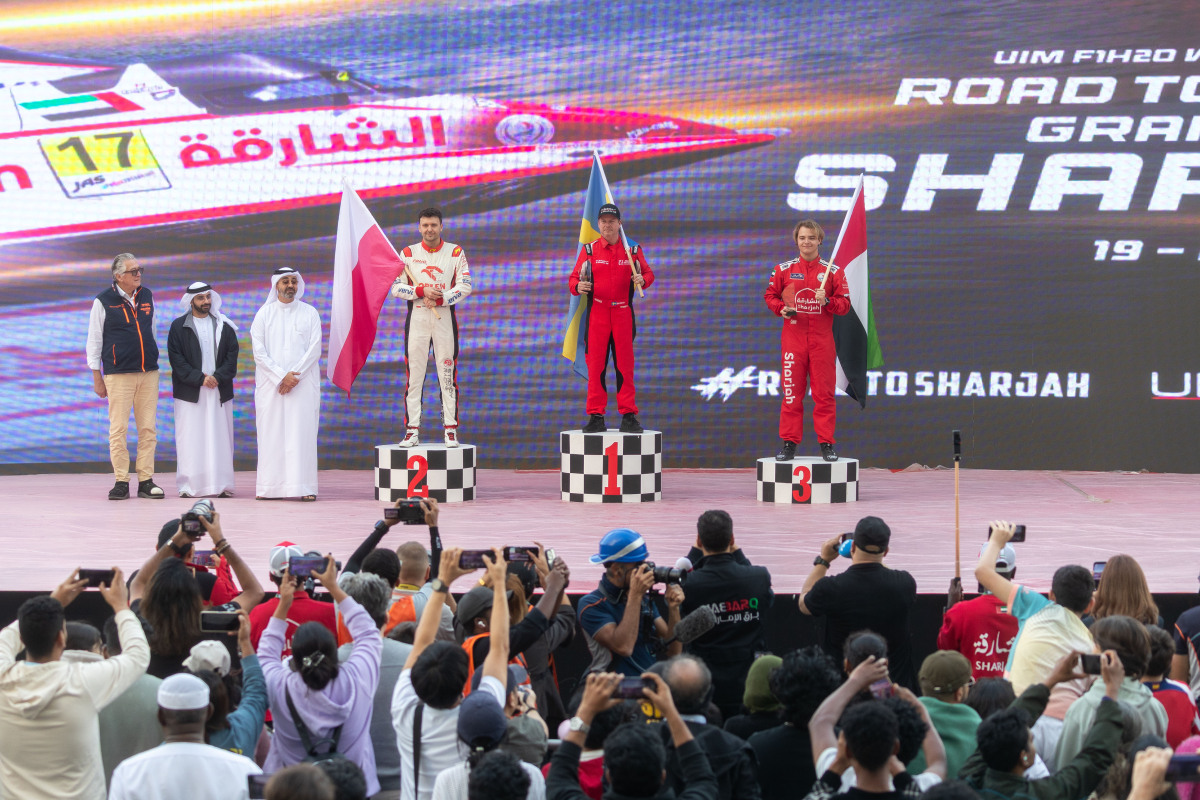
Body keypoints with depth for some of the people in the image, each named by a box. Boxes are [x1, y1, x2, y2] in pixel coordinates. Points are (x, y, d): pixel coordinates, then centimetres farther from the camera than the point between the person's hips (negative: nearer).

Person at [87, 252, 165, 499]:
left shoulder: (147, 296, 11)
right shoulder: (104, 301, -2)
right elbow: (94, 340, 2)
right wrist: (97, 378, -1)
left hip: (148, 373, 4)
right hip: (118, 375, -4)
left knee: (148, 429, 2)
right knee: (118, 429, -5)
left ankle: (146, 481, 6)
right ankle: (121, 482, 2)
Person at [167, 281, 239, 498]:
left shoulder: (224, 326, 12)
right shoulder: (178, 327, 6)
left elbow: (232, 356, 6)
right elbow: (176, 358, -2)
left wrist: (218, 377, -10)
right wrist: (200, 378, -12)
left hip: (220, 391, 2)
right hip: (189, 392, -2)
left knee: (220, 437, -1)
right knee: (190, 439, -5)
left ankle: (221, 484, 1)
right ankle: (189, 486, -3)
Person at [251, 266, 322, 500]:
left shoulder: (309, 313, 8)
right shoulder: (264, 314, 7)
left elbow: (315, 349, 1)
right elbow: (259, 352, 1)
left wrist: (294, 376, -10)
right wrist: (281, 376, -9)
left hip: (303, 382, 0)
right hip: (270, 383, 0)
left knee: (302, 433, -6)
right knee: (271, 433, -3)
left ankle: (303, 487, -7)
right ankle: (268, 487, -1)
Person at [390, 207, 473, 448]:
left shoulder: (455, 252, 5)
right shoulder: (408, 253, 8)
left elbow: (464, 286, -1)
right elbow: (396, 287, 3)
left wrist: (439, 299, -14)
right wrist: (422, 292, -13)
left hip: (445, 317, -1)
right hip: (416, 317, 1)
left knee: (448, 374, -2)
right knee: (413, 373, -3)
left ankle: (451, 430, 1)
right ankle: (412, 431, -1)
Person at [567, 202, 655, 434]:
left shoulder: (633, 249, 8)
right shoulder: (589, 249, 6)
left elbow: (648, 273, 13)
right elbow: (574, 278, 7)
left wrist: (642, 280, -10)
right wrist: (578, 286, -16)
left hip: (623, 312, 0)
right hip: (597, 313, 0)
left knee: (625, 365, 0)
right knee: (596, 365, -2)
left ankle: (629, 416, 4)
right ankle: (596, 417, 2)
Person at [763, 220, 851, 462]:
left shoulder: (833, 271, 4)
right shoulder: (783, 269, 6)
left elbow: (845, 304, 3)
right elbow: (770, 295, 14)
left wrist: (827, 301, -15)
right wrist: (781, 308, -6)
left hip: (822, 340, 0)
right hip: (793, 338, 0)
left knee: (824, 392, 0)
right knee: (792, 392, 0)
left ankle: (827, 443, 6)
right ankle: (789, 442, 6)